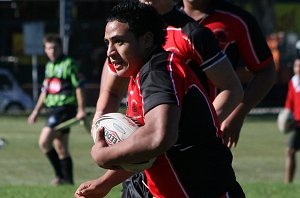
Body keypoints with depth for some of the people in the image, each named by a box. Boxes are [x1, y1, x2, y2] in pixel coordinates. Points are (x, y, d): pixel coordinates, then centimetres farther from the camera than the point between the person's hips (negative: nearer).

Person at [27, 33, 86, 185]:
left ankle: (60, 175, -9)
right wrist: (36, 111, 24)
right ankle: (68, 180, 13)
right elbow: (45, 90, 24)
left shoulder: (69, 64, -6)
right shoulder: (49, 66, 17)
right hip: (53, 110, 8)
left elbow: (79, 86, -9)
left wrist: (81, 109, -14)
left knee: (44, 142, -17)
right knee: (61, 149, 9)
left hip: (64, 108, -8)